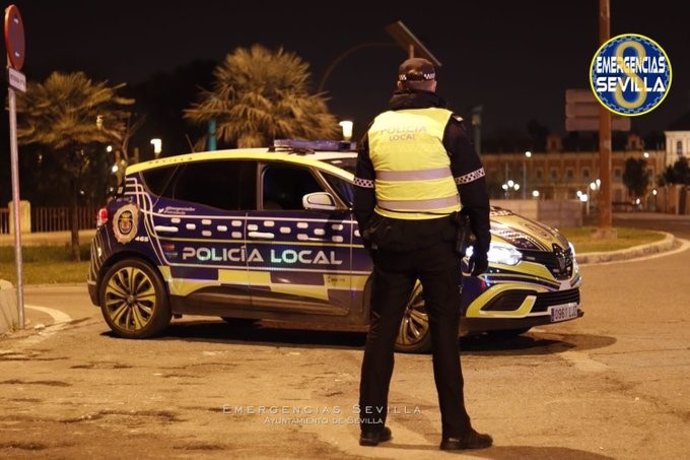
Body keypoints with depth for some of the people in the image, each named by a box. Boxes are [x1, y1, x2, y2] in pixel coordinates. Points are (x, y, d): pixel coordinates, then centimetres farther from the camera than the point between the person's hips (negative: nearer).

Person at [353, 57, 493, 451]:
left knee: (381, 330, 10)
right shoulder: (447, 126, -5)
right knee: (444, 332, 0)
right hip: (437, 238, -3)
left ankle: (372, 425, 11)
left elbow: (362, 194, 12)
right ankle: (456, 430, 1)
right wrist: (482, 245, 3)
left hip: (390, 239, 4)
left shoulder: (377, 128, 7)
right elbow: (474, 189, -5)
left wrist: (370, 238, 21)